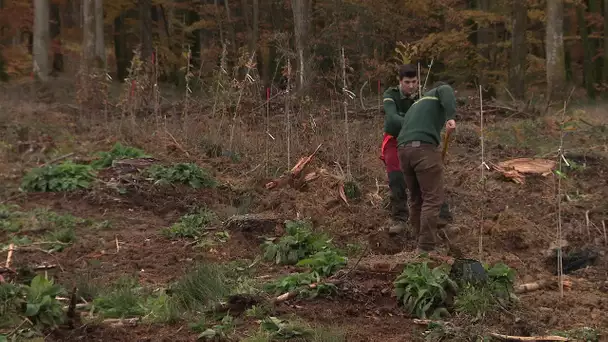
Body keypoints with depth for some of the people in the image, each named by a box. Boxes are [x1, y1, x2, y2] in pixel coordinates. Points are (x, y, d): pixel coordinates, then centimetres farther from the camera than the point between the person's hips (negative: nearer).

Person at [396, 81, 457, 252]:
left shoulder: (417, 104, 36)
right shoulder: (439, 92, 17)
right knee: (432, 199, -6)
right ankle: (426, 248, -11)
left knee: (417, 199, 16)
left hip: (403, 149, 7)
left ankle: (419, 241, 19)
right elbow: (446, 91, -9)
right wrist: (450, 117, -21)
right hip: (424, 148, -7)